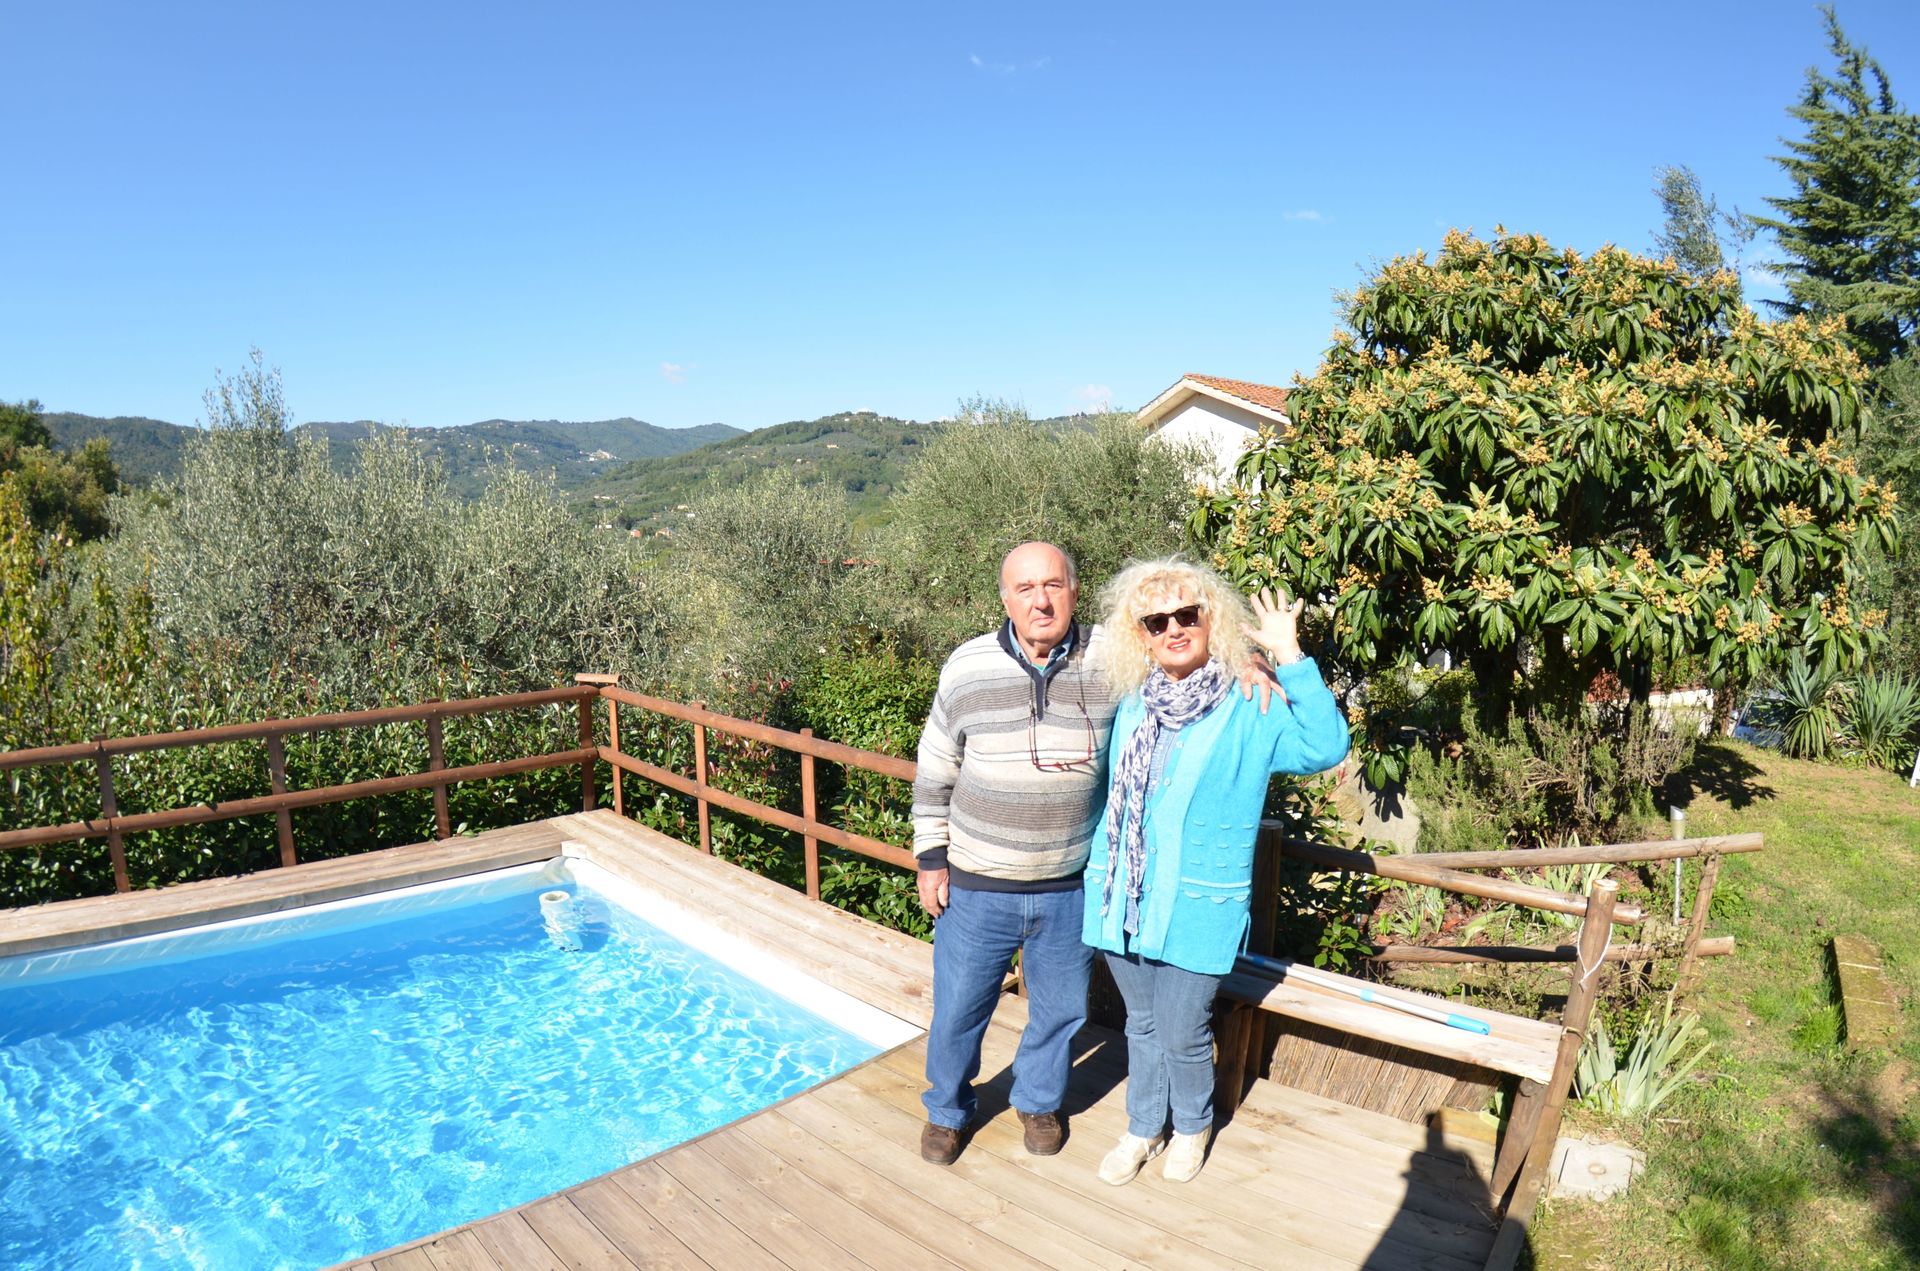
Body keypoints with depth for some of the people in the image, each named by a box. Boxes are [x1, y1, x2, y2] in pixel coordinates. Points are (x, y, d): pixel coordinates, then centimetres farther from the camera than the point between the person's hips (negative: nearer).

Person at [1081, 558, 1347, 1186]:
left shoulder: (1249, 710, -11)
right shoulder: (1133, 705, 4)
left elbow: (1325, 746, -28)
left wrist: (1289, 654, -31)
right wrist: (1098, 870, 15)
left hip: (1197, 905, -4)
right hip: (1125, 897, 4)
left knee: (1181, 1033, 8)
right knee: (1142, 1023, 19)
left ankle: (1193, 1127, 38)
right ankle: (1144, 1127, 41)